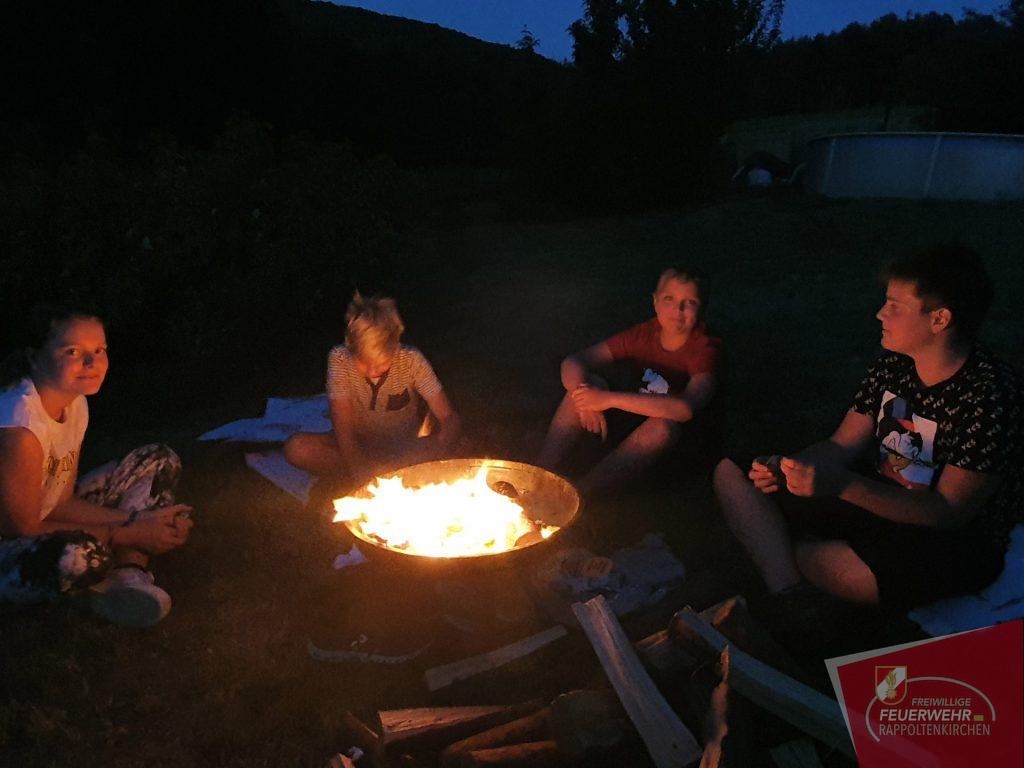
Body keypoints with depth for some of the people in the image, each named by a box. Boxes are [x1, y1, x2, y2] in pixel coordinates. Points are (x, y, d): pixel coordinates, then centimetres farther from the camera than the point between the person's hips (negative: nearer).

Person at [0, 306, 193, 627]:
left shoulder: (75, 402, -4)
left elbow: (62, 502, 0)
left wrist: (136, 522, -14)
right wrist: (130, 536, -20)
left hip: (43, 525, 9)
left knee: (160, 460, 3)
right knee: (83, 555, -43)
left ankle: (128, 577, -13)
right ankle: (130, 563, -4)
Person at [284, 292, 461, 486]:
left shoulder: (411, 361, -22)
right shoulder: (340, 360, -21)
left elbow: (449, 418, -25)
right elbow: (342, 426, -22)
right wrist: (358, 471, -36)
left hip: (404, 447, 0)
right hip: (358, 446, 0)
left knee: (451, 433, -29)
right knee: (295, 448, -26)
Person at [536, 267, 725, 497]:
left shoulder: (706, 349, -20)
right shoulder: (643, 334, -8)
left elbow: (685, 408, -40)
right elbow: (572, 362, -10)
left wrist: (610, 399, -40)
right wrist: (586, 400, -32)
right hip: (635, 424, 4)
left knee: (663, 426, -38)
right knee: (586, 384, -17)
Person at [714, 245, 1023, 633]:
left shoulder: (991, 397, -22)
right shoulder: (894, 364, 0)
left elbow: (949, 512, -24)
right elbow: (842, 446, 2)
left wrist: (844, 484, -36)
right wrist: (786, 468, -19)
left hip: (956, 544, -8)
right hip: (880, 502, 8)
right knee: (732, 474, -6)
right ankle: (791, 601, -22)